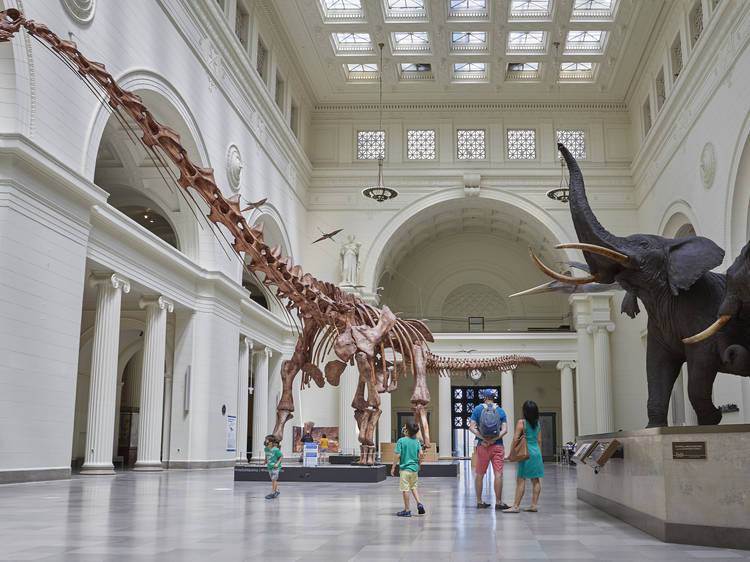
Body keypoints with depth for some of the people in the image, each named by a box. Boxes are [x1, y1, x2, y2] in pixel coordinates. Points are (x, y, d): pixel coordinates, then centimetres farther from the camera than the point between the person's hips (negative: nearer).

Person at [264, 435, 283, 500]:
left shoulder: (276, 450, -22)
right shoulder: (266, 448, -3)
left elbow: (281, 456, -12)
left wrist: (277, 463, -18)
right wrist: (265, 461, 18)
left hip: (275, 467, -6)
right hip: (269, 466, 6)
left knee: (274, 480, -4)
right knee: (273, 480, 15)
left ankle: (272, 493, 3)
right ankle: (276, 490, 31)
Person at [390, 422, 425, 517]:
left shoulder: (401, 440, -11)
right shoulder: (417, 441, 2)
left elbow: (397, 455, -13)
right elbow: (421, 454, -1)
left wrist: (393, 467, -5)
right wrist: (419, 464, 15)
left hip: (404, 468, -5)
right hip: (414, 468, 5)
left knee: (405, 489, 2)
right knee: (413, 487, 22)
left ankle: (407, 510, 7)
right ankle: (419, 503, 7)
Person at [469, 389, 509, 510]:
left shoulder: (478, 409, 3)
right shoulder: (501, 411, 5)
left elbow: (472, 427, -6)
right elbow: (505, 429, -4)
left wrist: (483, 438, -12)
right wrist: (494, 439, -11)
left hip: (482, 446, 0)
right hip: (498, 445, 0)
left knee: (479, 475, 9)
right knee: (498, 474, -2)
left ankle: (479, 501, 14)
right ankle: (498, 502, -3)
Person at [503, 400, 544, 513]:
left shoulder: (521, 422, -10)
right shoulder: (537, 423, 9)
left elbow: (515, 439, -12)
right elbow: (539, 440, 14)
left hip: (526, 453, -7)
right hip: (537, 452, 7)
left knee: (521, 480, -6)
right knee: (536, 480, 8)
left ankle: (515, 506, -6)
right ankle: (534, 505, 10)